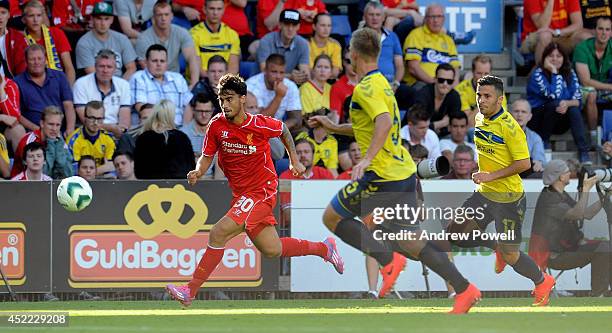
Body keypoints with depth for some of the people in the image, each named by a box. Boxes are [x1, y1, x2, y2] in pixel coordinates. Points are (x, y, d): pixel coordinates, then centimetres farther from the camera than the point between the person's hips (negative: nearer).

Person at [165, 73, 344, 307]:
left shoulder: (260, 125, -15)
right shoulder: (217, 125, -5)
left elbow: (283, 130, 8)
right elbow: (207, 156, 4)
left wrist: (294, 161, 11)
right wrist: (198, 172, -17)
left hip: (261, 192, -6)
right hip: (241, 194, 6)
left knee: (218, 234, -21)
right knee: (272, 251, 14)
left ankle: (190, 291, -16)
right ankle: (324, 248, 37)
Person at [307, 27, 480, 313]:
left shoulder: (366, 88, -13)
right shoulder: (381, 83, 18)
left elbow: (384, 122, -30)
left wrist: (367, 158, -37)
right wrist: (334, 128, 30)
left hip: (382, 176, -9)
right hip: (404, 171, 9)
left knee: (332, 217, 5)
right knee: (410, 242, 9)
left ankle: (388, 261, -7)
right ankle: (464, 289, -1)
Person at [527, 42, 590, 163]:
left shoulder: (570, 73, 2)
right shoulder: (538, 75, -13)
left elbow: (578, 100, -6)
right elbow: (554, 95, -26)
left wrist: (567, 103, -28)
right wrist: (554, 72, -21)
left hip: (560, 123, 4)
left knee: (574, 109, -26)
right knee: (555, 104, -31)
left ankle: (584, 152, -31)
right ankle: (544, 141, -13)